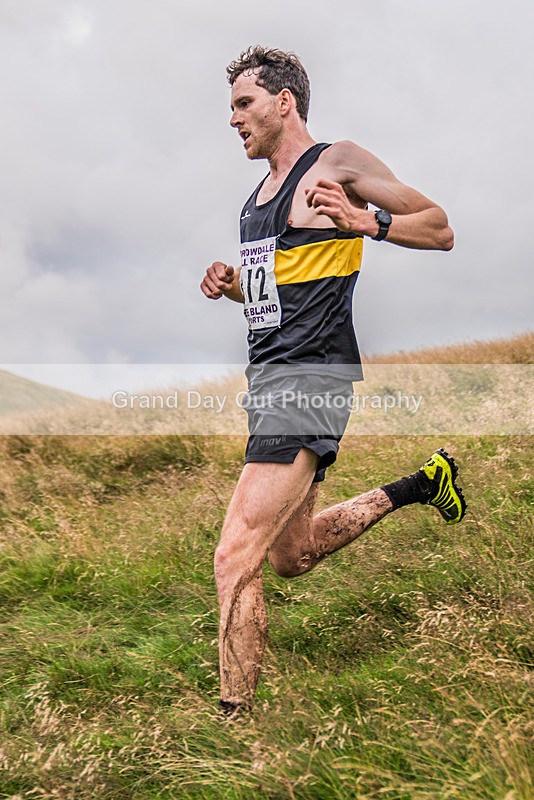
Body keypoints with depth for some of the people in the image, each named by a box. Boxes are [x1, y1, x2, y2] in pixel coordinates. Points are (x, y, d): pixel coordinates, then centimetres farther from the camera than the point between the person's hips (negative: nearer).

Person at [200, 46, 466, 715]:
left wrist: (366, 221, -19)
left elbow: (441, 229, -1)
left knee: (235, 560, -16)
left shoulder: (338, 163, -4)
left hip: (311, 376, -9)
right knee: (290, 558, 19)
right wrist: (230, 284, 9)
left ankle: (235, 719, -4)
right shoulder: (261, 193, 20)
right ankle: (414, 486, 34)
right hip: (267, 378, 10)